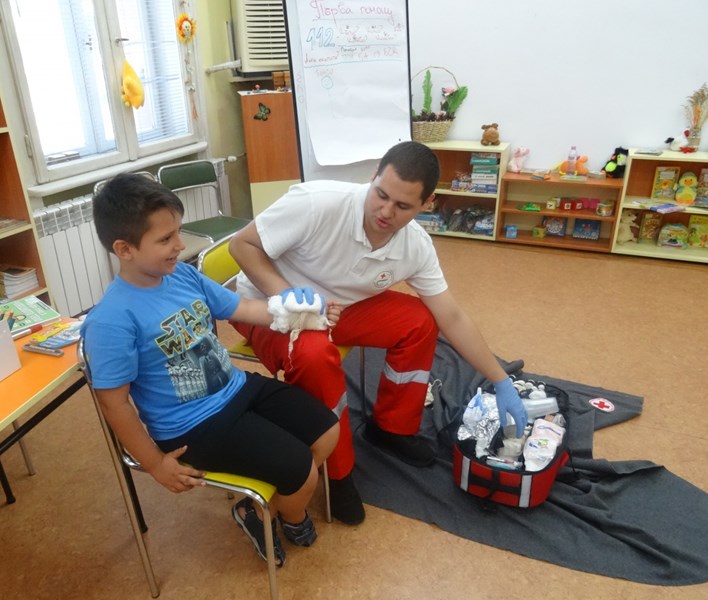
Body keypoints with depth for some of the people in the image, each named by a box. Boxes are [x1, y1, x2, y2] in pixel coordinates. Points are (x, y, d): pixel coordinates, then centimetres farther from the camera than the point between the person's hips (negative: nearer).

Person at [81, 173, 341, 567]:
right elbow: (114, 402, -16)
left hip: (238, 389, 8)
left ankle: (260, 511, 25)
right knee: (301, 472, -11)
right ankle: (292, 518, 28)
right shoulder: (112, 320, -24)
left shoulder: (183, 274, -3)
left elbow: (241, 308, 8)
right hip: (194, 426, -7)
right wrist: (156, 463, -10)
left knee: (328, 432, 9)